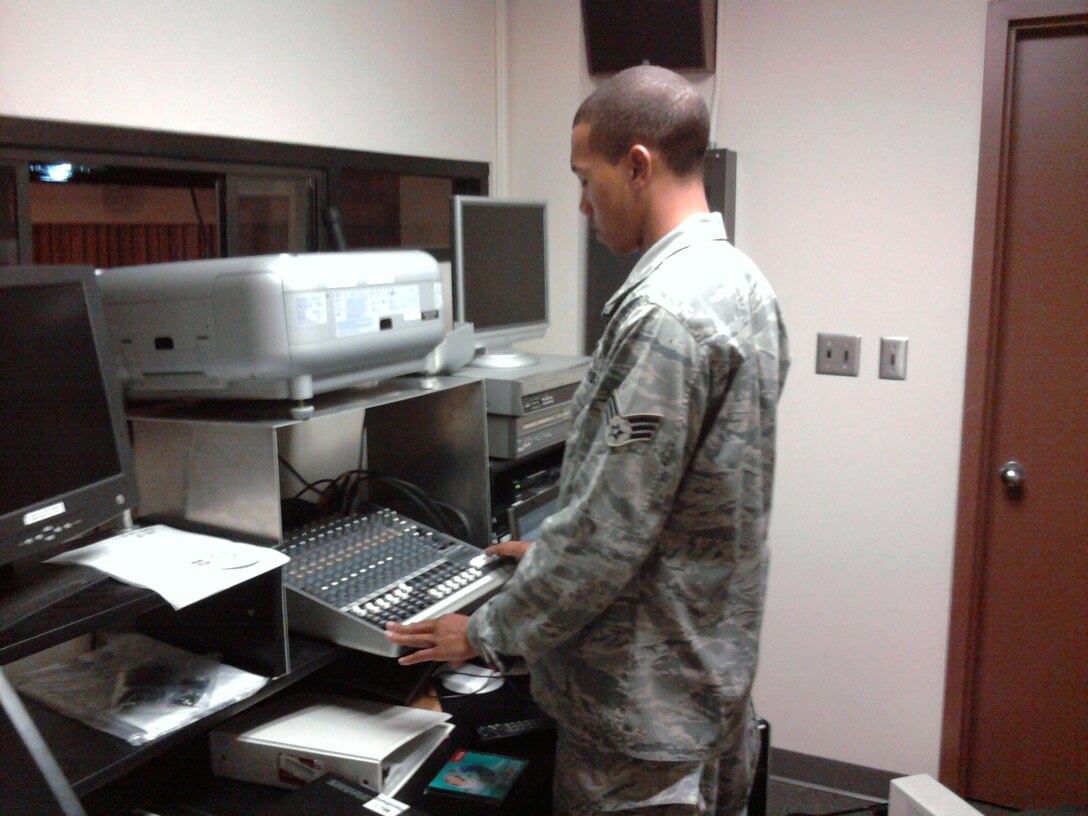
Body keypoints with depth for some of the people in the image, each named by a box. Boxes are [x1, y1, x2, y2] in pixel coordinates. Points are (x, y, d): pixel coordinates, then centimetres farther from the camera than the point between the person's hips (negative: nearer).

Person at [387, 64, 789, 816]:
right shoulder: (743, 283, 6)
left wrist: (487, 634, -11)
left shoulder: (664, 315, -26)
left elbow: (612, 527, -24)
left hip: (645, 697, -9)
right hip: (719, 668, 9)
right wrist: (552, 552, 17)